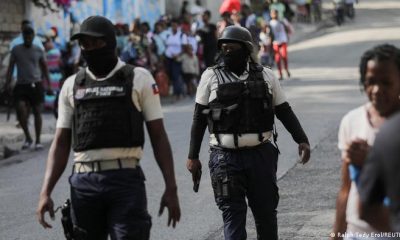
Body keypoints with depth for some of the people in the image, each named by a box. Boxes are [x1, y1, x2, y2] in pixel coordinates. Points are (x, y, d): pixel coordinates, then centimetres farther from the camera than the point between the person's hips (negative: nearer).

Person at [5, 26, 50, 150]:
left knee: (37, 112, 1)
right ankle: (27, 137, 2)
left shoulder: (39, 51, 6)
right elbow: (11, 67, 6)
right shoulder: (16, 50, 6)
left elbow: (44, 67, 11)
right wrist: (8, 83, -4)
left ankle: (38, 140, 9)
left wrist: (48, 83, 3)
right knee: (20, 109, -15)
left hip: (36, 84, 0)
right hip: (21, 85, 0)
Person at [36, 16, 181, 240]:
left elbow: (158, 136, 3)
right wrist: (46, 192, 1)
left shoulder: (139, 79, 5)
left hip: (126, 180, -3)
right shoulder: (72, 85, 13)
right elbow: (61, 144, 12)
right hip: (84, 182, 3)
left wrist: (171, 188, -4)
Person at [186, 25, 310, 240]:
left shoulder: (265, 76, 6)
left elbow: (285, 112, 9)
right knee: (233, 214, -4)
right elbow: (199, 118, 5)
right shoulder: (211, 77, 3)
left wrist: (302, 140, -4)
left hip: (261, 155, 2)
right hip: (225, 157, -1)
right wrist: (193, 156, 2)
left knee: (266, 212, 8)